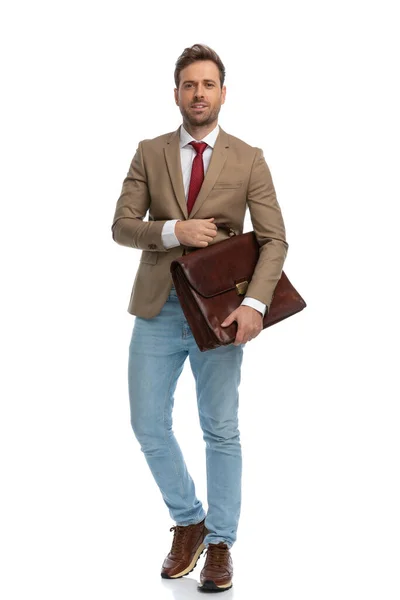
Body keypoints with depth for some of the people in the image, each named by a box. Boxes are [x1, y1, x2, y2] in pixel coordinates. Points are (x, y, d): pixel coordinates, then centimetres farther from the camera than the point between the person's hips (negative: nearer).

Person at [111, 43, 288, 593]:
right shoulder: (149, 154, 6)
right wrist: (174, 230, -18)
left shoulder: (248, 160, 0)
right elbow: (121, 226, 1)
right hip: (158, 308, 2)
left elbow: (274, 240, -5)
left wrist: (255, 303, -20)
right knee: (149, 426, 5)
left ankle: (220, 544, 20)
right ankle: (188, 522, 27)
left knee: (221, 431, 5)